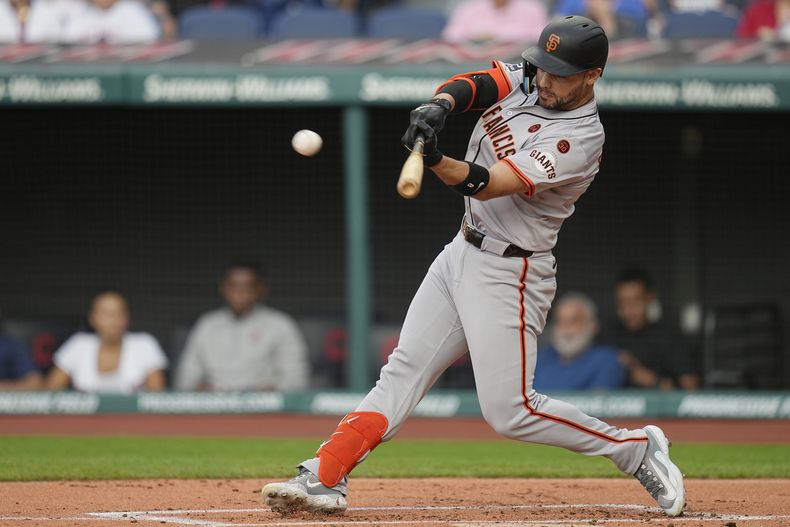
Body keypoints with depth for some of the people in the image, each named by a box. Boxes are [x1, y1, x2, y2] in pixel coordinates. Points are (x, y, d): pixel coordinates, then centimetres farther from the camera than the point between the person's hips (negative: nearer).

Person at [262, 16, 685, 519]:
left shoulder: (581, 139, -21)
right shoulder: (526, 78, 2)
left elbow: (487, 185, -29)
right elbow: (471, 84, -14)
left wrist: (434, 160, -47)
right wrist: (440, 104, -37)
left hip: (508, 274, -8)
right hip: (462, 252, 8)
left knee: (509, 410, -9)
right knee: (404, 370, 3)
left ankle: (636, 449, 4)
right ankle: (324, 478, 0)